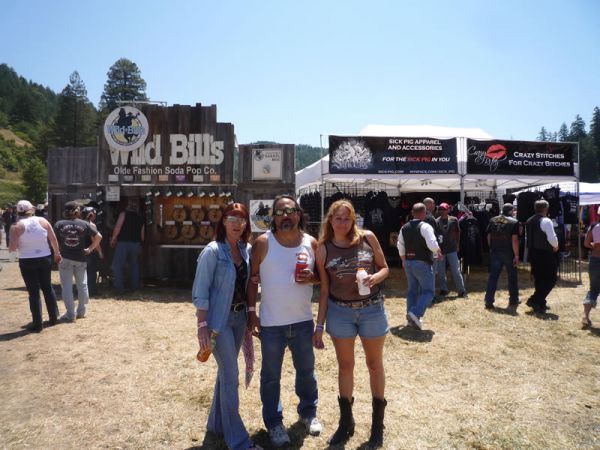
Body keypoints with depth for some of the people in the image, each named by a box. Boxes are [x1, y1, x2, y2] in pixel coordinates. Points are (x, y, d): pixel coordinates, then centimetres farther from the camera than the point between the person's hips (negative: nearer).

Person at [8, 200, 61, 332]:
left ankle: (37, 324, 8)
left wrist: (10, 248, 10)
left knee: (33, 292, 4)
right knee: (48, 288, 17)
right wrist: (57, 254, 14)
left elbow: (12, 248, -13)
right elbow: (54, 239, 2)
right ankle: (53, 318, 25)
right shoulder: (43, 221, -2)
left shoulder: (16, 227, -9)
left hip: (27, 262, -2)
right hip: (45, 258, 3)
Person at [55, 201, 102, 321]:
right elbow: (98, 236, -2)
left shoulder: (59, 224, -3)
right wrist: (90, 249, 4)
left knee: (67, 286, 5)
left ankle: (70, 314, 6)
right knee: (82, 285, 14)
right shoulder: (84, 224, 0)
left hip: (65, 259, -1)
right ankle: (81, 312, 21)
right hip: (80, 258, 2)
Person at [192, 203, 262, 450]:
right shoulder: (213, 251, -13)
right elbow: (200, 291, -14)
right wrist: (202, 325, -17)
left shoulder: (247, 250, 4)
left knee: (226, 371, 18)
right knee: (231, 376, -2)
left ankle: (217, 423, 37)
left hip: (240, 317, 6)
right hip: (219, 319, -6)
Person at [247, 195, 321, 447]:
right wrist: (251, 313, -9)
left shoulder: (311, 243, -1)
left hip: (303, 320, 3)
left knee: (306, 370, 19)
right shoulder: (263, 242, -9)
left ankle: (308, 412, 42)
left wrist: (312, 277, -14)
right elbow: (252, 279, -6)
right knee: (271, 376, 11)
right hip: (271, 323, -2)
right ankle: (273, 422, 32)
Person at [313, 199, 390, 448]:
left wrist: (375, 277, -20)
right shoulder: (323, 249, -5)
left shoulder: (368, 238, -7)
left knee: (374, 364, 14)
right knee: (345, 366, 14)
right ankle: (346, 421, 34)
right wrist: (319, 325, 0)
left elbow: (385, 268, 3)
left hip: (372, 309, 0)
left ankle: (378, 422, 34)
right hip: (339, 312, 1)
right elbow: (324, 289, 0)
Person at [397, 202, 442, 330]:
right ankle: (415, 313, -15)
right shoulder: (425, 226, -14)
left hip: (408, 263, 7)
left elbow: (400, 246, 15)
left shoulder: (404, 228, 8)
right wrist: (438, 252, -1)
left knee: (412, 291, 15)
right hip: (423, 263, -7)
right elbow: (432, 245, -22)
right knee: (428, 291, 2)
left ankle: (412, 319, 19)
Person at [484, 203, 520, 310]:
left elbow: (489, 236, 7)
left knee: (493, 277, 6)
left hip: (495, 252, 3)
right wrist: (516, 255, -12)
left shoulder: (493, 220, 5)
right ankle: (513, 301, 22)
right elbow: (514, 239, -14)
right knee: (512, 277, 12)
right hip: (509, 253, -3)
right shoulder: (514, 222, -8)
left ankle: (488, 302, 3)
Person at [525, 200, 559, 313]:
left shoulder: (529, 221, 9)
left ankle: (540, 302, 23)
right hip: (545, 254, -8)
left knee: (538, 278, 16)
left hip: (533, 253, 8)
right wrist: (555, 246, -2)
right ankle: (535, 300, -8)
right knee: (551, 279, 2)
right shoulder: (546, 221, -15)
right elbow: (552, 238, -20)